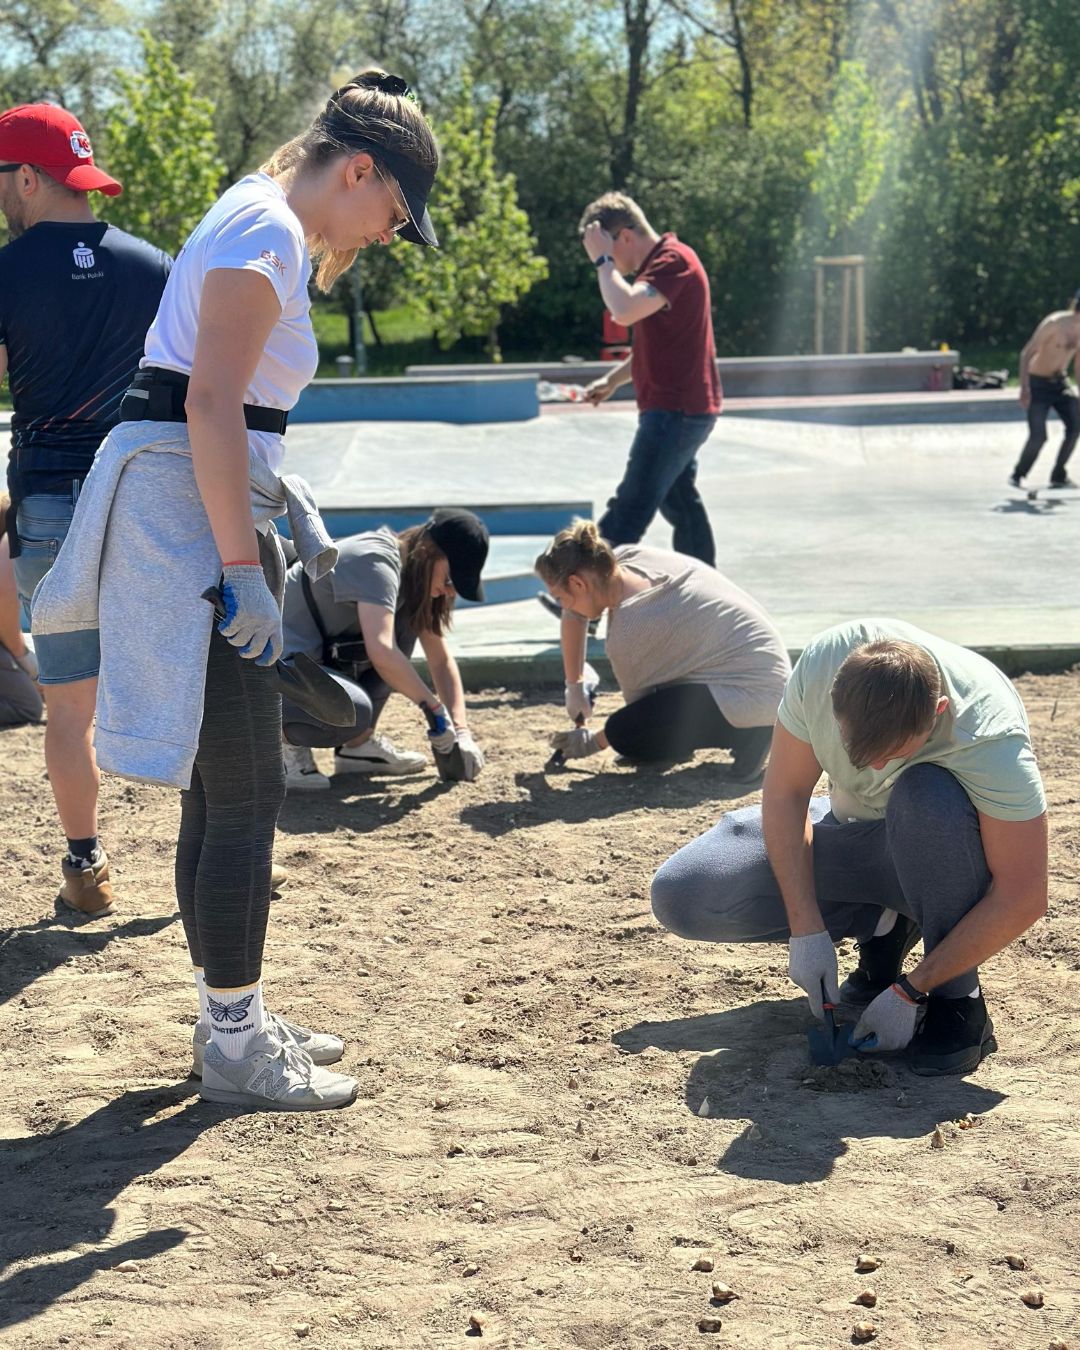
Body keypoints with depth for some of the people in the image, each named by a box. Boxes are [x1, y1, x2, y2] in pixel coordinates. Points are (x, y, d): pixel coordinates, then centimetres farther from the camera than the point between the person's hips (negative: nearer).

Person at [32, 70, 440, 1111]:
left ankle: (232, 1017, 25)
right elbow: (211, 402, -21)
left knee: (220, 788, 15)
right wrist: (242, 573, -22)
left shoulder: (264, 225, 20)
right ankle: (234, 1048, 5)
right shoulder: (267, 230, -12)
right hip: (191, 515, -11)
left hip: (202, 501, 11)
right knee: (247, 792, -5)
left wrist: (290, 504, 19)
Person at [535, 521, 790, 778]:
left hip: (753, 693, -10)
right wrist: (574, 685, 19)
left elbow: (639, 707, -6)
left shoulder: (630, 629, -23)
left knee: (624, 735, -18)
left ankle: (746, 734, -9)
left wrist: (594, 743, 10)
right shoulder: (626, 556, -2)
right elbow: (574, 614, 17)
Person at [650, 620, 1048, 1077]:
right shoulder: (822, 662, -27)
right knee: (680, 896, -14)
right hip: (852, 831, 4)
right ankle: (884, 925, 2)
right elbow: (784, 793, -15)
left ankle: (958, 1002, -20)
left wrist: (910, 991, -30)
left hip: (948, 852, -4)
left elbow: (1023, 898, -31)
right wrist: (806, 931, -21)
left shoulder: (992, 736, -35)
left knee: (929, 796, -40)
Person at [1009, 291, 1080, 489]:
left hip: (1060, 382, 7)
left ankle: (1059, 476, 10)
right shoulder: (1054, 323, -20)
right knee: (1038, 436, -13)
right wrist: (1024, 387, -26)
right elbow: (1026, 354, -19)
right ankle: (1017, 475, 10)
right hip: (1038, 384, -7)